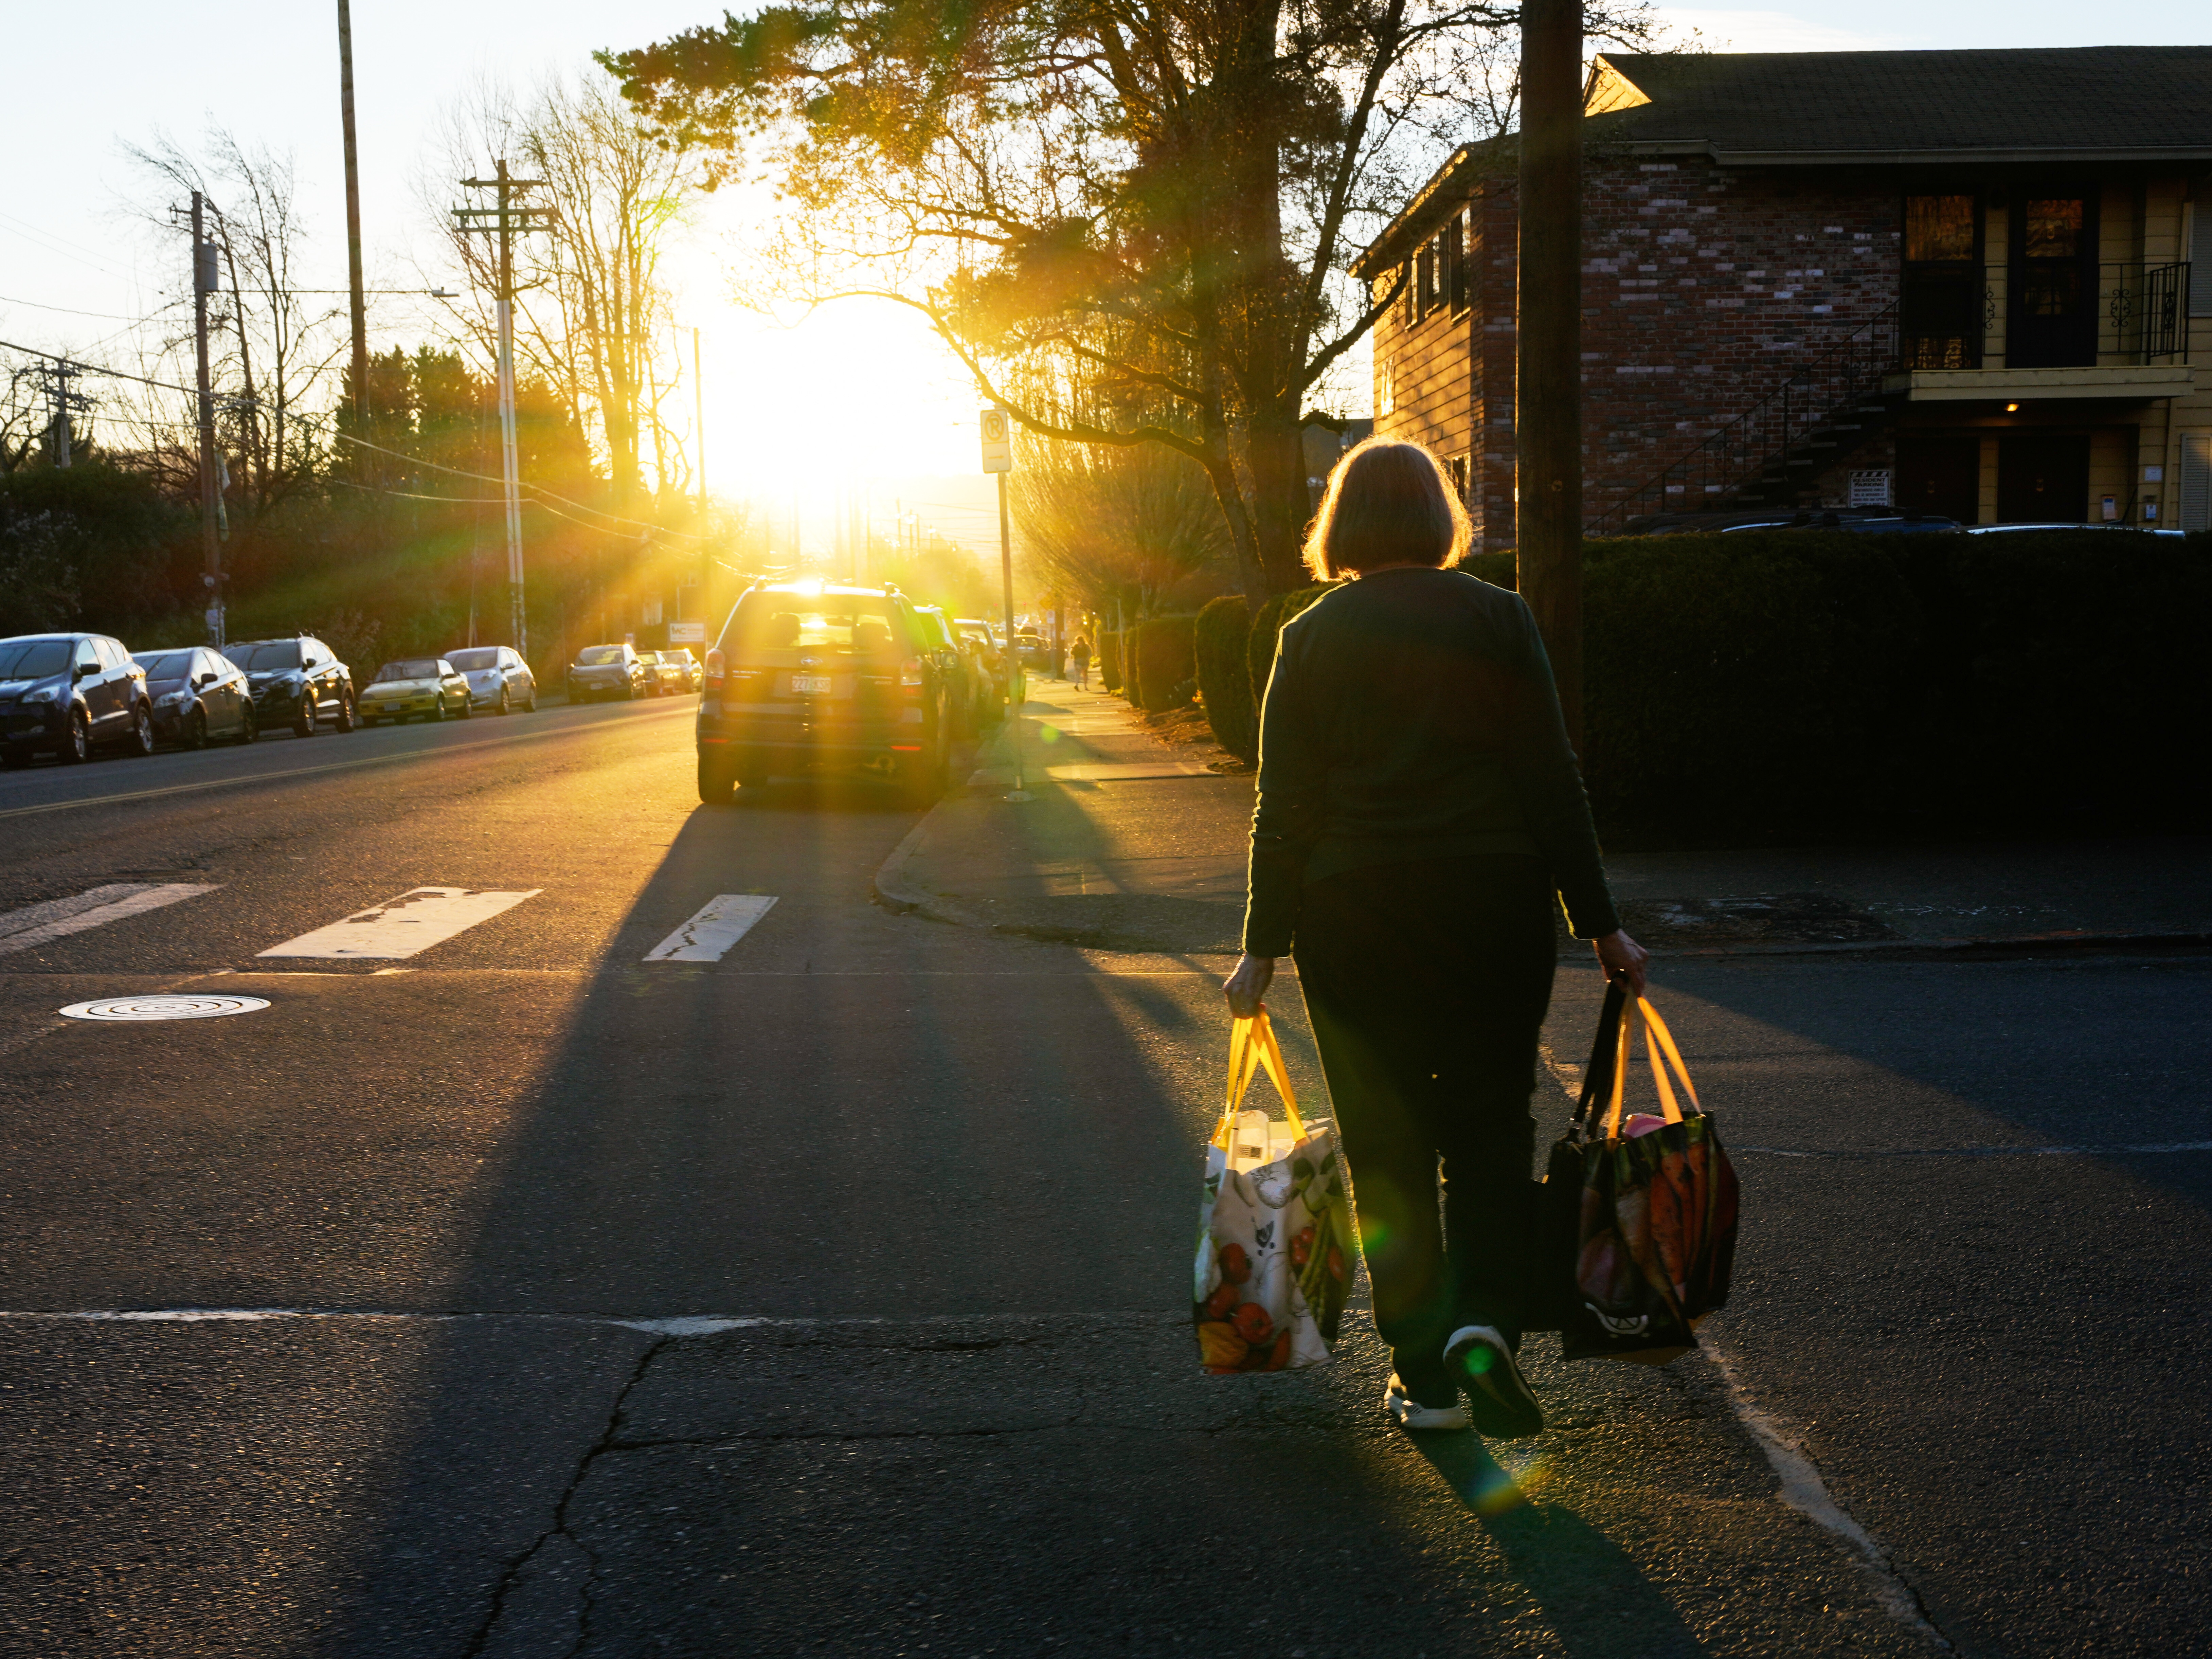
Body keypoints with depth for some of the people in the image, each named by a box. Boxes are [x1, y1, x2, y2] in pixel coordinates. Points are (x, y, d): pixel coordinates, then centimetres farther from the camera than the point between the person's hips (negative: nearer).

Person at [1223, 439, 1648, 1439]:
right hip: (1494, 907, 0)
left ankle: (1427, 1373, 13)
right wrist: (1598, 924, 4)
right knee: (1490, 1126, 13)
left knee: (1387, 1143, 9)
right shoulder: (1497, 619, 0)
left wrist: (1263, 948, 5)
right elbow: (1552, 783, -2)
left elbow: (1285, 808, -1)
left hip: (1355, 916, 0)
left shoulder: (1312, 638, 0)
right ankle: (1484, 1316, -6)